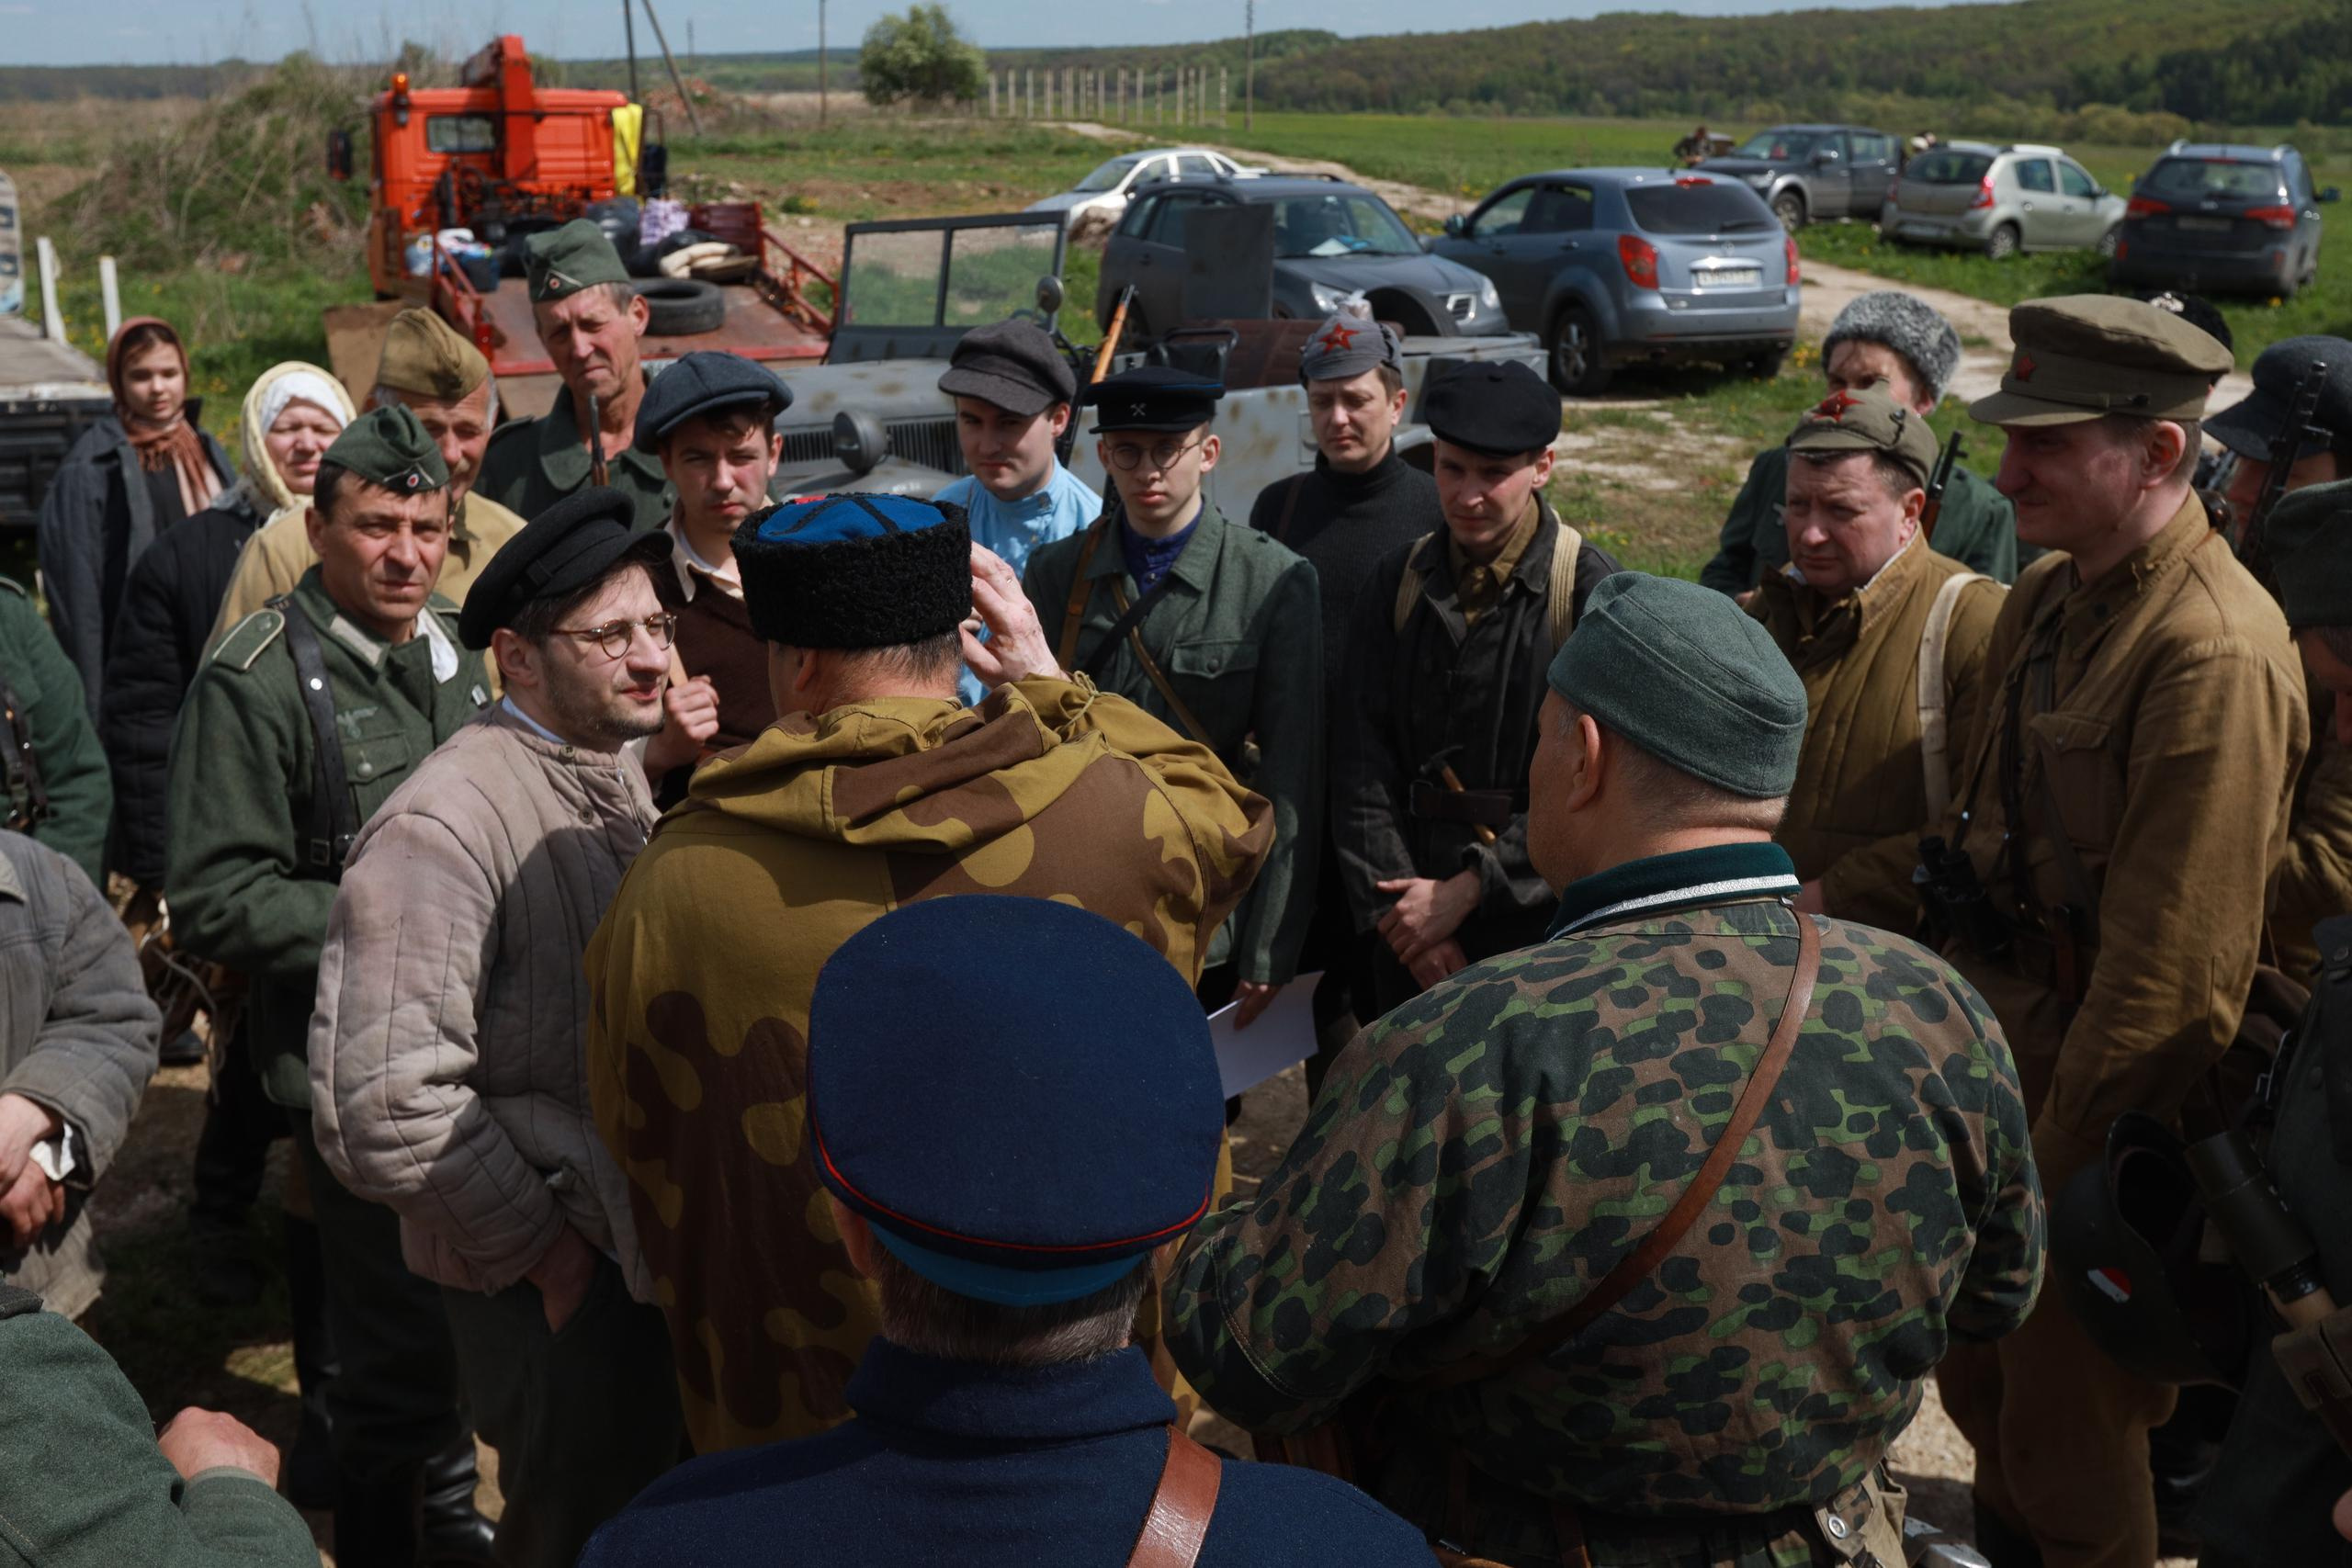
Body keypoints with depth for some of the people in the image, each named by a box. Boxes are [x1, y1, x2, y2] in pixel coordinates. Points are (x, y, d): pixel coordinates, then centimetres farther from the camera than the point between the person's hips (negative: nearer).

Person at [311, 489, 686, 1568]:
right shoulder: (443, 828, -23)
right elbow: (382, 1107, -28)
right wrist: (538, 1242, -17)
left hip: (659, 1234, 8)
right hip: (556, 1278, -8)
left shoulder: (624, 772, 4)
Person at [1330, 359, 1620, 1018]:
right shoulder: (1400, 580, 4)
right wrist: (1394, 904, -9)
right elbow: (1361, 764, 1)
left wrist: (1467, 888, -15)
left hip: (1537, 921, -4)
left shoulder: (1590, 587, -9)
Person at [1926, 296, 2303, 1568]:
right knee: (1976, 1374, 25)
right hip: (1995, 1032, 8)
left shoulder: (2215, 654, -26)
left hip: (2094, 1097, -8)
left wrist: (2059, 1176, -17)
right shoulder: (2048, 596, 4)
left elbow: (2170, 971, -24)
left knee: (2069, 1429, 10)